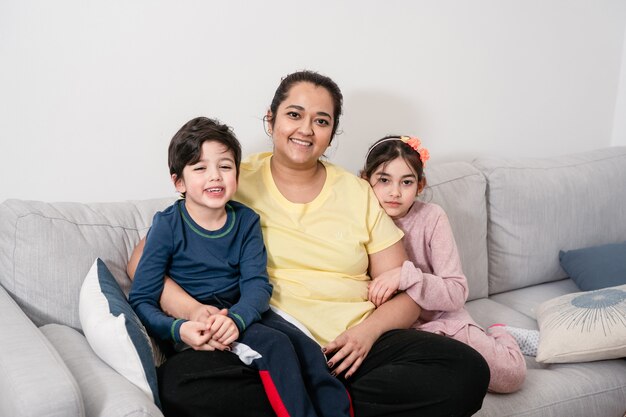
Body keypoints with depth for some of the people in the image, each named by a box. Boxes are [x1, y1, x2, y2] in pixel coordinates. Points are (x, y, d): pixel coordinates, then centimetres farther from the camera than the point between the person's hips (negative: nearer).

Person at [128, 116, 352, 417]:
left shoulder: (246, 221, 3)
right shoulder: (168, 225, -9)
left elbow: (257, 284, -7)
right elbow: (141, 301, -10)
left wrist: (236, 318, -29)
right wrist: (178, 329, -31)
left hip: (242, 312, 4)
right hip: (194, 324, -4)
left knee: (306, 347, -18)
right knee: (274, 344, -25)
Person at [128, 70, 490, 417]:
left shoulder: (358, 193, 13)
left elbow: (406, 292, 11)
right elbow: (143, 259, 2)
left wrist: (368, 330, -11)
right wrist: (191, 309, -17)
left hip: (353, 346, 2)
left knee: (468, 370, -22)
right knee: (177, 382, -32)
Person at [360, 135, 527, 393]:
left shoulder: (432, 217, -11)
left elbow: (457, 293, -16)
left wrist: (405, 275, -30)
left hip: (439, 319, -1)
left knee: (512, 374, -20)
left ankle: (496, 335, 14)